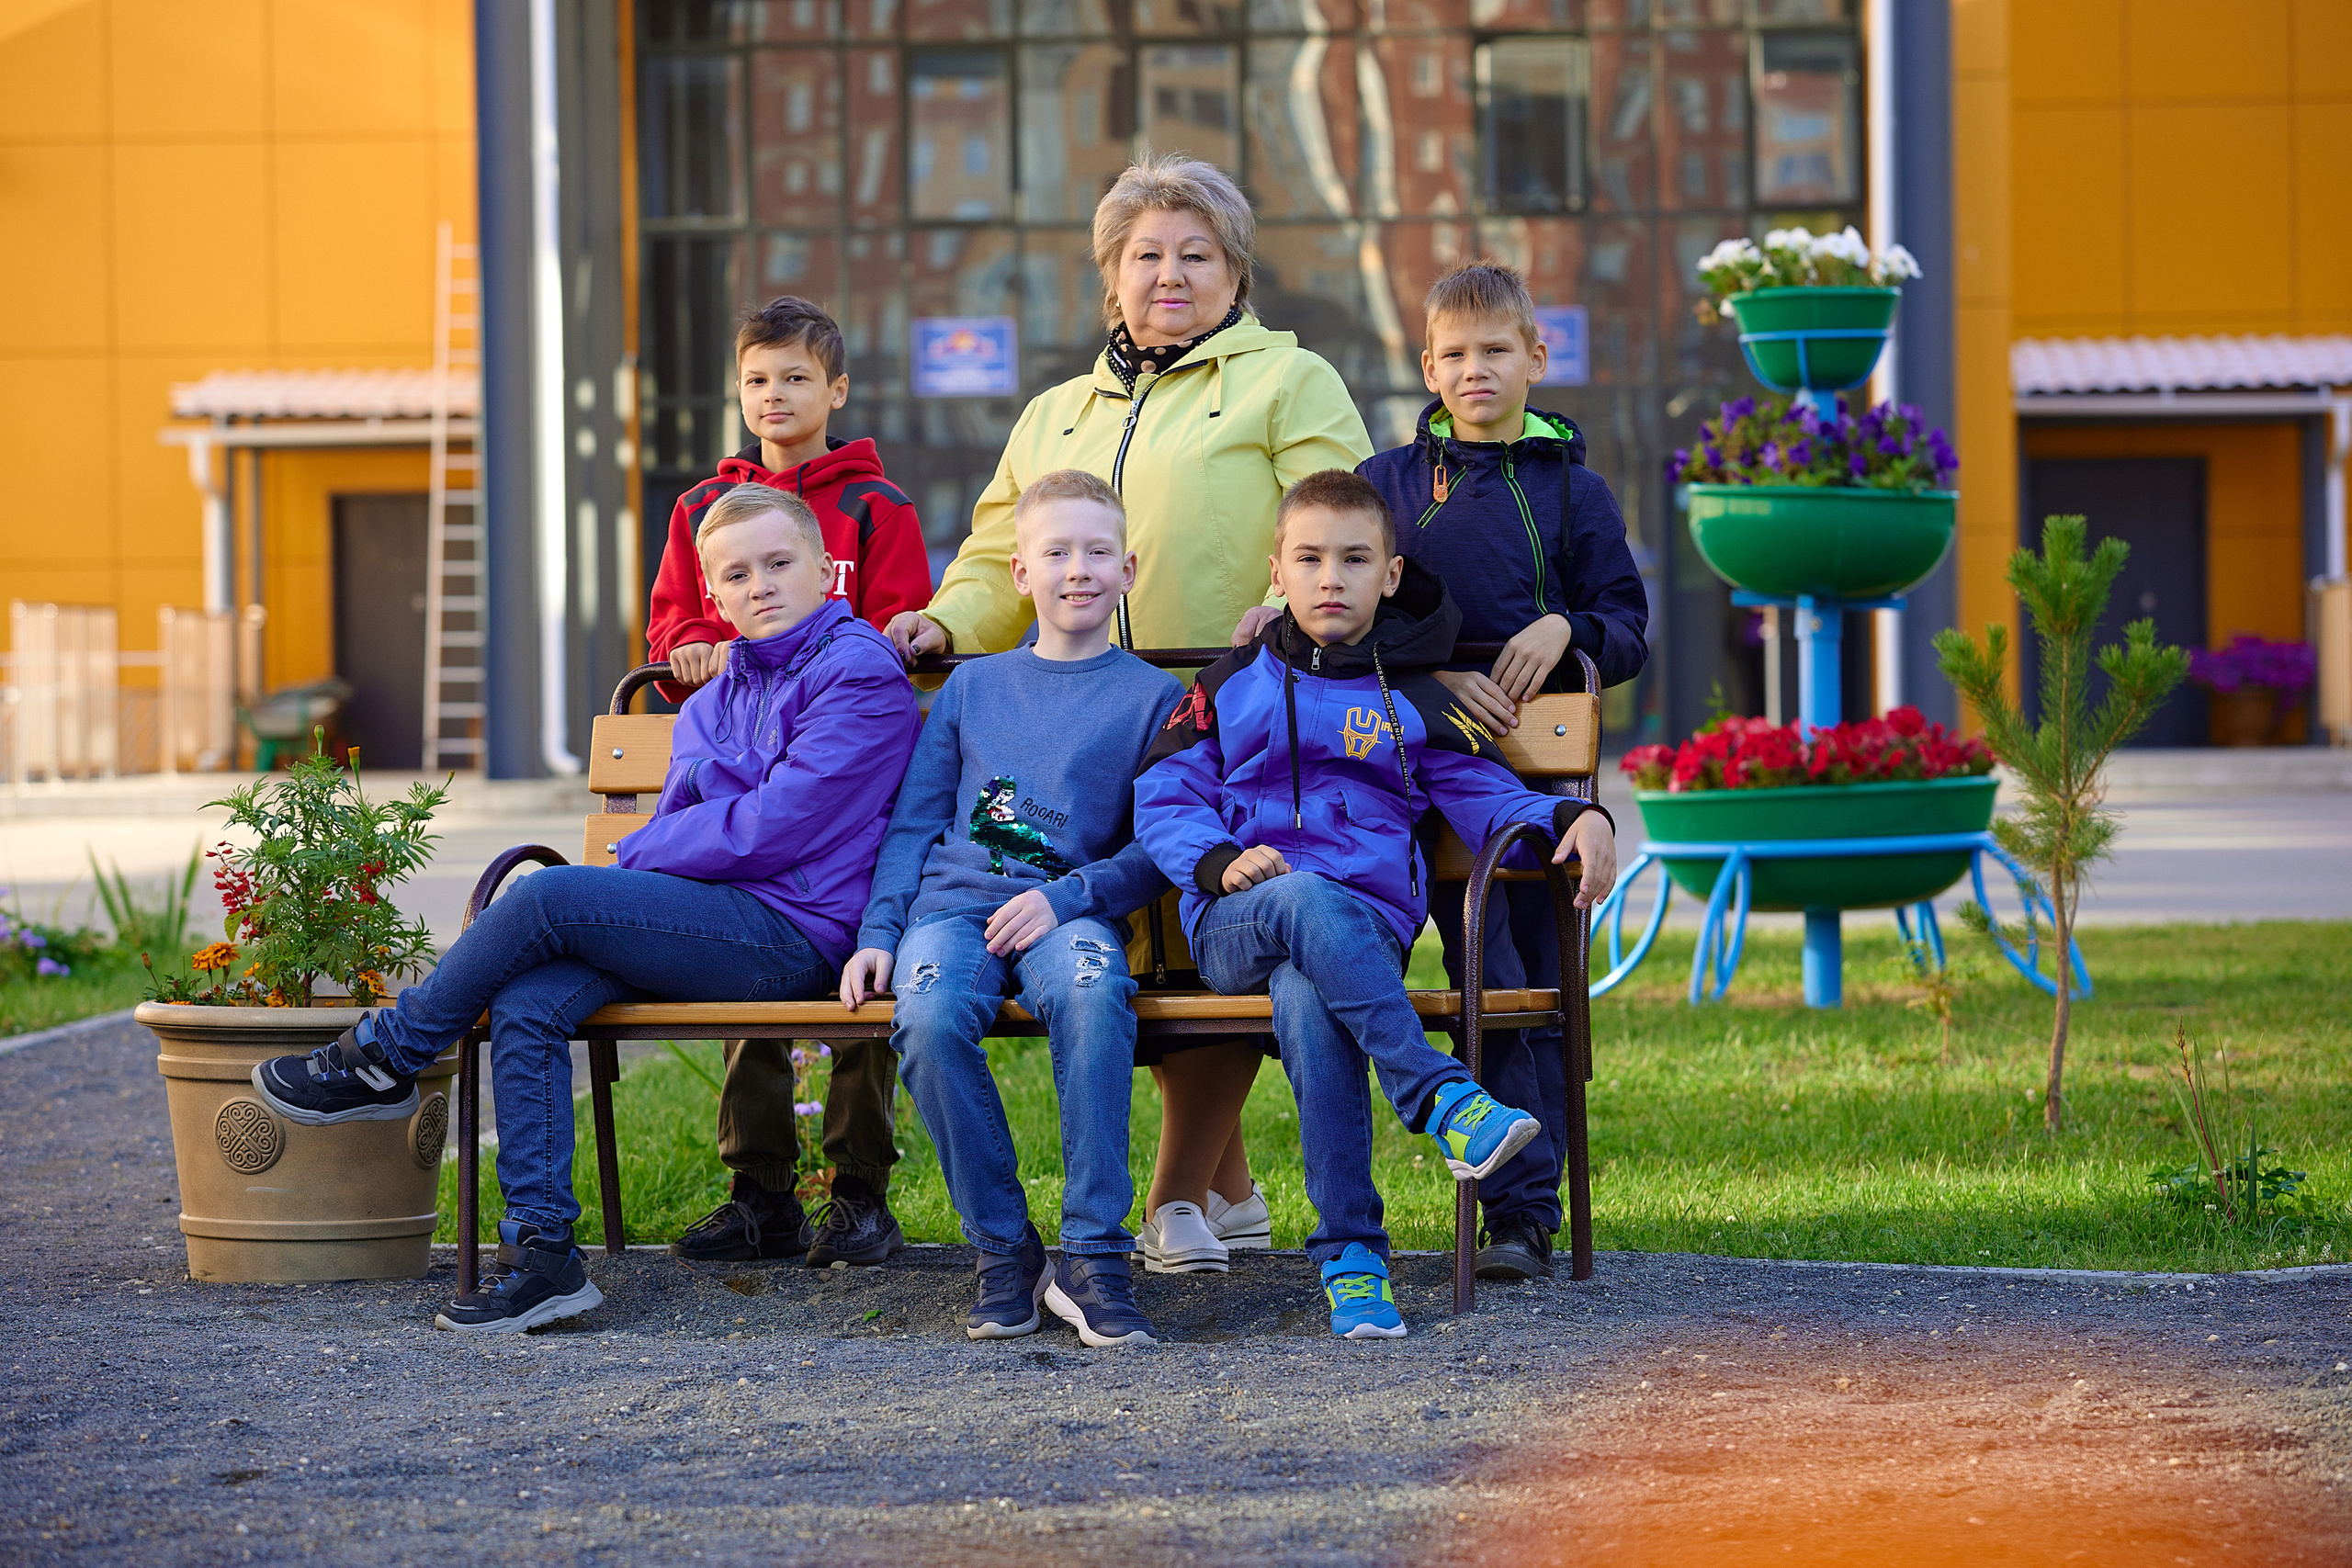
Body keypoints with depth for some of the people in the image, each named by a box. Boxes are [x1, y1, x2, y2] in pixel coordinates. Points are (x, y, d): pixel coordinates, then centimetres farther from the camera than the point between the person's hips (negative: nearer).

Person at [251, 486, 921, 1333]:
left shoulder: (860, 674, -5)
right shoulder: (716, 699, 22)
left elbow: (774, 828, -14)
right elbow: (677, 820, 14)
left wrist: (633, 859, -6)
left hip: (791, 931, -8)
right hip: (705, 920, 8)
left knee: (548, 896, -22)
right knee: (525, 1004, -19)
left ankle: (383, 1058, -2)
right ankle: (542, 1252, -21)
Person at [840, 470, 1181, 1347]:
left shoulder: (1153, 698, 12)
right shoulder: (973, 687, 20)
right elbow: (913, 822, 18)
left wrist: (1066, 897, -12)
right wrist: (878, 935, 3)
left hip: (1072, 909, -2)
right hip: (954, 903, 2)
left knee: (1092, 995, -39)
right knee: (929, 1019, -34)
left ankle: (1093, 1259, -32)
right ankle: (1004, 1253, -17)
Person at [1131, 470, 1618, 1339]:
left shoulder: (1414, 703, 18)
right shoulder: (1230, 687, 19)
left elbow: (1487, 799, 11)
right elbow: (1163, 801, 13)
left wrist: (1574, 818, -10)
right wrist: (1223, 860, -9)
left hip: (1365, 924, 0)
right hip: (1233, 927, 0)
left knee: (1306, 1003, -38)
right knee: (1306, 898, -40)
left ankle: (1349, 1256, -36)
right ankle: (1442, 1098, -47)